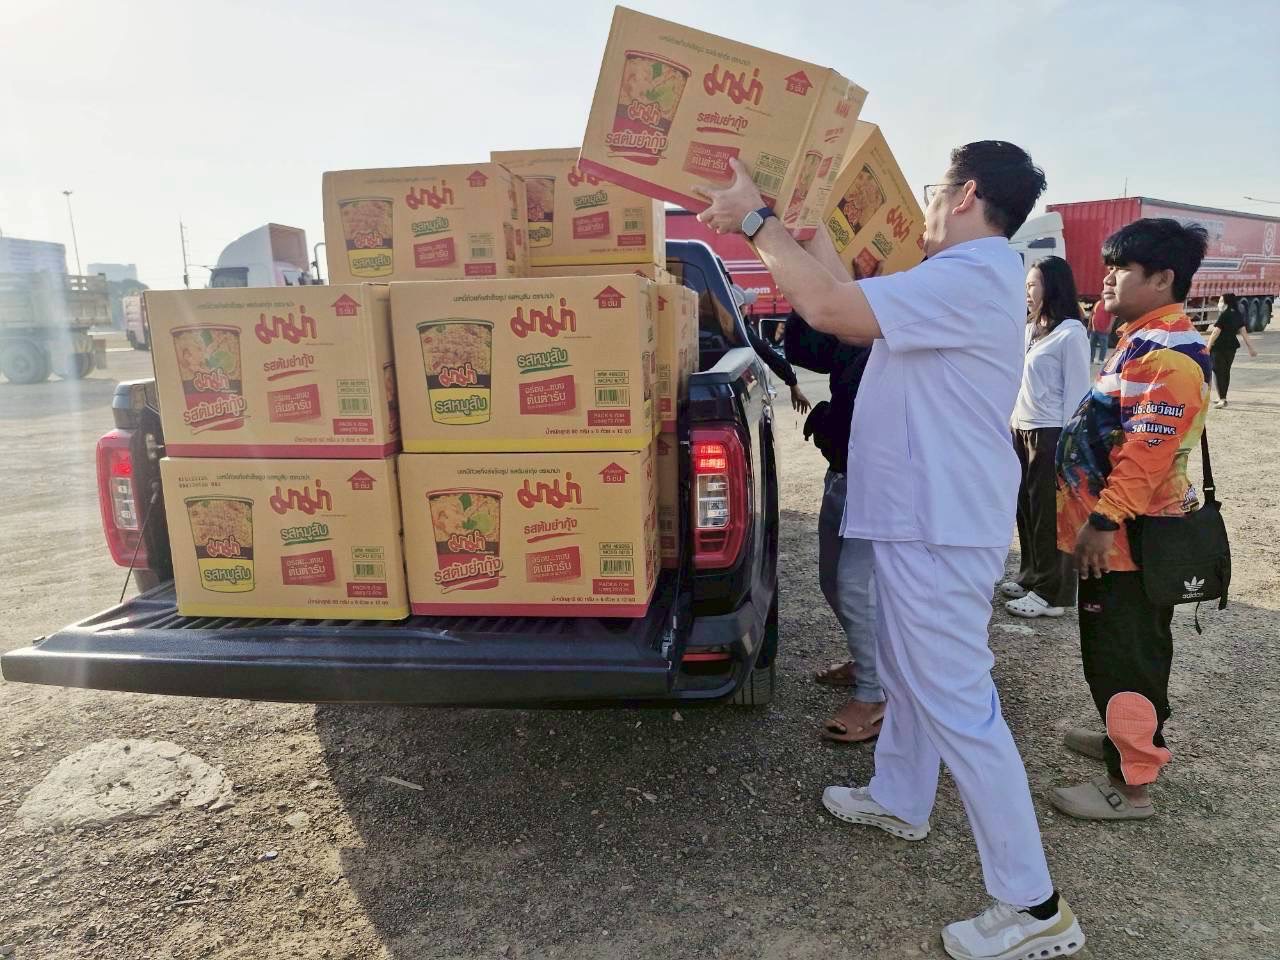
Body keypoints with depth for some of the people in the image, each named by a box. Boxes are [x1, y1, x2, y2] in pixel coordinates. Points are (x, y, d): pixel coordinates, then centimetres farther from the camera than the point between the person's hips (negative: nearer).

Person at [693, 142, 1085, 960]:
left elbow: (830, 309, -28)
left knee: (958, 700, -4)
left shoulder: (972, 275, -19)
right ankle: (900, 801, 44)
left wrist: (756, 218, -17)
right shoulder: (967, 275, 15)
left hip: (941, 523, -11)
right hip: (924, 513, 11)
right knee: (908, 671, 24)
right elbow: (854, 305, 17)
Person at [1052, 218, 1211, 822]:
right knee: (1115, 651, 22)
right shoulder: (1143, 341, 14)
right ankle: (1129, 740, 38)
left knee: (1123, 657, -2)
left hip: (1129, 538, -10)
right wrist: (1096, 519, 23)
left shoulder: (1170, 353, -19)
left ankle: (1131, 785, 9)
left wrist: (1104, 520, -26)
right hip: (1119, 532, 10)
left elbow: (1149, 451, -26)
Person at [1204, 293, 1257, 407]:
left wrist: (1208, 347, -12)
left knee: (1218, 372, -4)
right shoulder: (1238, 315, 8)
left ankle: (1222, 399, -11)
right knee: (1226, 371, 17)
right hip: (1232, 346, 8)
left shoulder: (1224, 315, -14)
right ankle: (1223, 398, 26)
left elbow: (1216, 332, -16)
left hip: (1220, 347, -8)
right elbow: (1244, 332, 9)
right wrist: (1251, 348, 13)